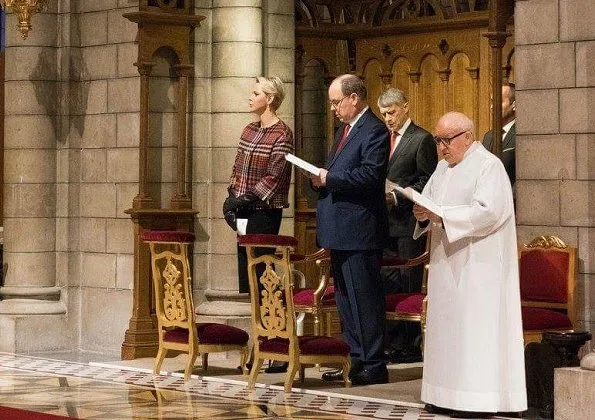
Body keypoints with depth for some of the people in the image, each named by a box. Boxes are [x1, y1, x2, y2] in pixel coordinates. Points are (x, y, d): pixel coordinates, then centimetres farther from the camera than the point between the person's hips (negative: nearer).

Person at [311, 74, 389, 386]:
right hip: (340, 230, 10)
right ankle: (356, 360, 22)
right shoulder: (344, 129, 19)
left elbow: (369, 174, -24)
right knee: (346, 299, 14)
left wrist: (329, 178, -17)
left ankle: (373, 366, -1)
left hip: (359, 229, -10)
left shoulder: (374, 131, -12)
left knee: (364, 298, -6)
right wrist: (321, 178, 0)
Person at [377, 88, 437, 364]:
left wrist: (397, 197, -17)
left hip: (408, 222, -7)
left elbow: (428, 182, -10)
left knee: (408, 285, -3)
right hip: (384, 222, 7)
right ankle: (391, 342, 13)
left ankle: (408, 346, 1)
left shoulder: (421, 139, -6)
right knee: (387, 283, 8)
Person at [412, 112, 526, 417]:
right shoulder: (444, 167, 16)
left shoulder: (489, 166, -10)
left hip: (477, 265, -8)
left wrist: (441, 215, -22)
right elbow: (428, 199, 15)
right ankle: (448, 395, 12)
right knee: (446, 325, 8)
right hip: (447, 263, 8)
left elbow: (488, 211, -21)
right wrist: (423, 213, -9)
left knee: (474, 326, -9)